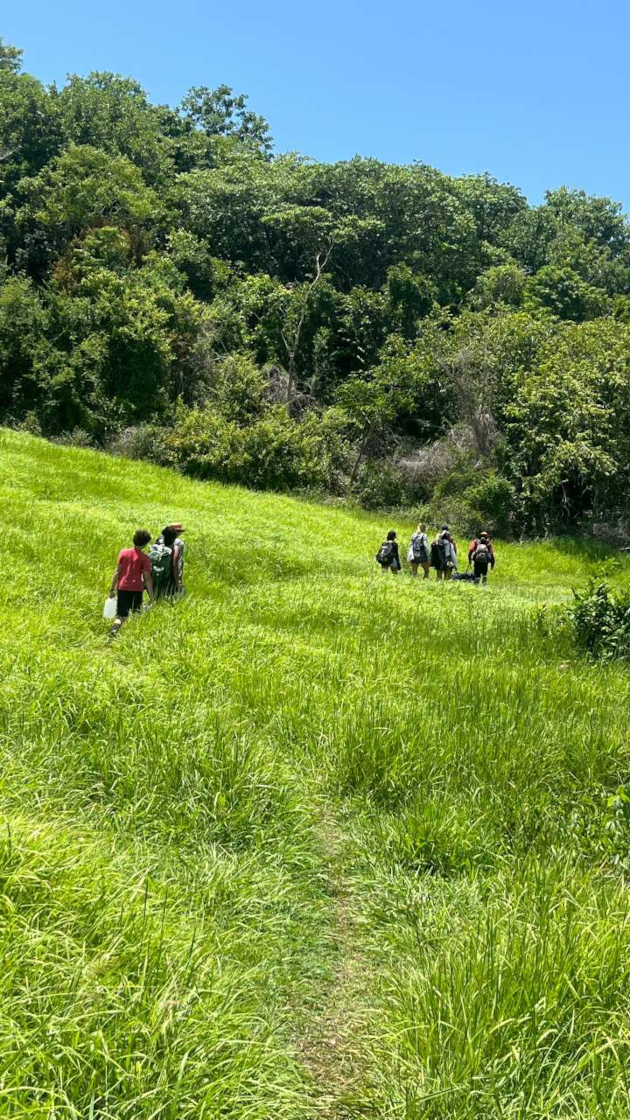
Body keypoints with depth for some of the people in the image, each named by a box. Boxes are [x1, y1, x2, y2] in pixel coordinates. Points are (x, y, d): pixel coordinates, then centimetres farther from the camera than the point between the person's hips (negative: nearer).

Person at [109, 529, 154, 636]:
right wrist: (151, 596, -5)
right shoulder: (144, 558, -5)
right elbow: (147, 577, -7)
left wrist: (112, 589, 7)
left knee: (121, 616, 4)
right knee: (136, 615, 14)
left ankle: (113, 631, -22)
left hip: (122, 588, 2)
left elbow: (117, 572, 2)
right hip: (137, 590, -2)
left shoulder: (123, 552, 2)